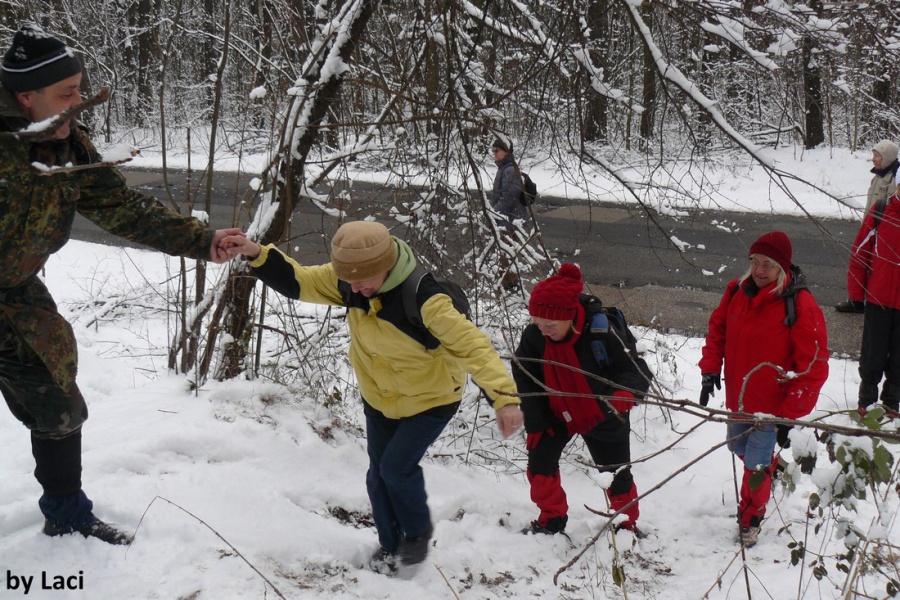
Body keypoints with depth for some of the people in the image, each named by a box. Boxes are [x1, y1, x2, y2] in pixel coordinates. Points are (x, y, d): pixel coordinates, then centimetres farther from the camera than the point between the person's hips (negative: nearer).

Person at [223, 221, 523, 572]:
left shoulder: (422, 297, -37)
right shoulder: (347, 280, -17)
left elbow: (472, 343, -39)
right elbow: (297, 282, -7)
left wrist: (504, 395, -49)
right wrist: (258, 255, -24)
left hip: (431, 398, -6)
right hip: (379, 398, 6)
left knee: (397, 467, -12)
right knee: (379, 474, 10)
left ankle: (419, 531, 18)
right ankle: (389, 545, 33)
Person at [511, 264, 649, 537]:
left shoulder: (602, 330, -32)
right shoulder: (533, 336, -20)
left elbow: (636, 369, -25)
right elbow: (525, 379, -6)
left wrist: (625, 392, -48)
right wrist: (535, 423, -6)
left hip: (602, 418, -3)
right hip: (556, 415, 3)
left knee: (617, 474, 7)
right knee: (540, 463, -4)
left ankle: (627, 523, 33)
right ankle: (552, 519, 20)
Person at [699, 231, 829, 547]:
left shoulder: (800, 305, -23)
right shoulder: (737, 292, -7)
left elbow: (813, 367, -20)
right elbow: (717, 329, 9)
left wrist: (789, 415, -20)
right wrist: (711, 369, -5)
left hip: (771, 406, -6)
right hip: (738, 398, 6)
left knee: (755, 465, 1)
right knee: (740, 448, 26)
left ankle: (750, 519, 26)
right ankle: (770, 466, 58)